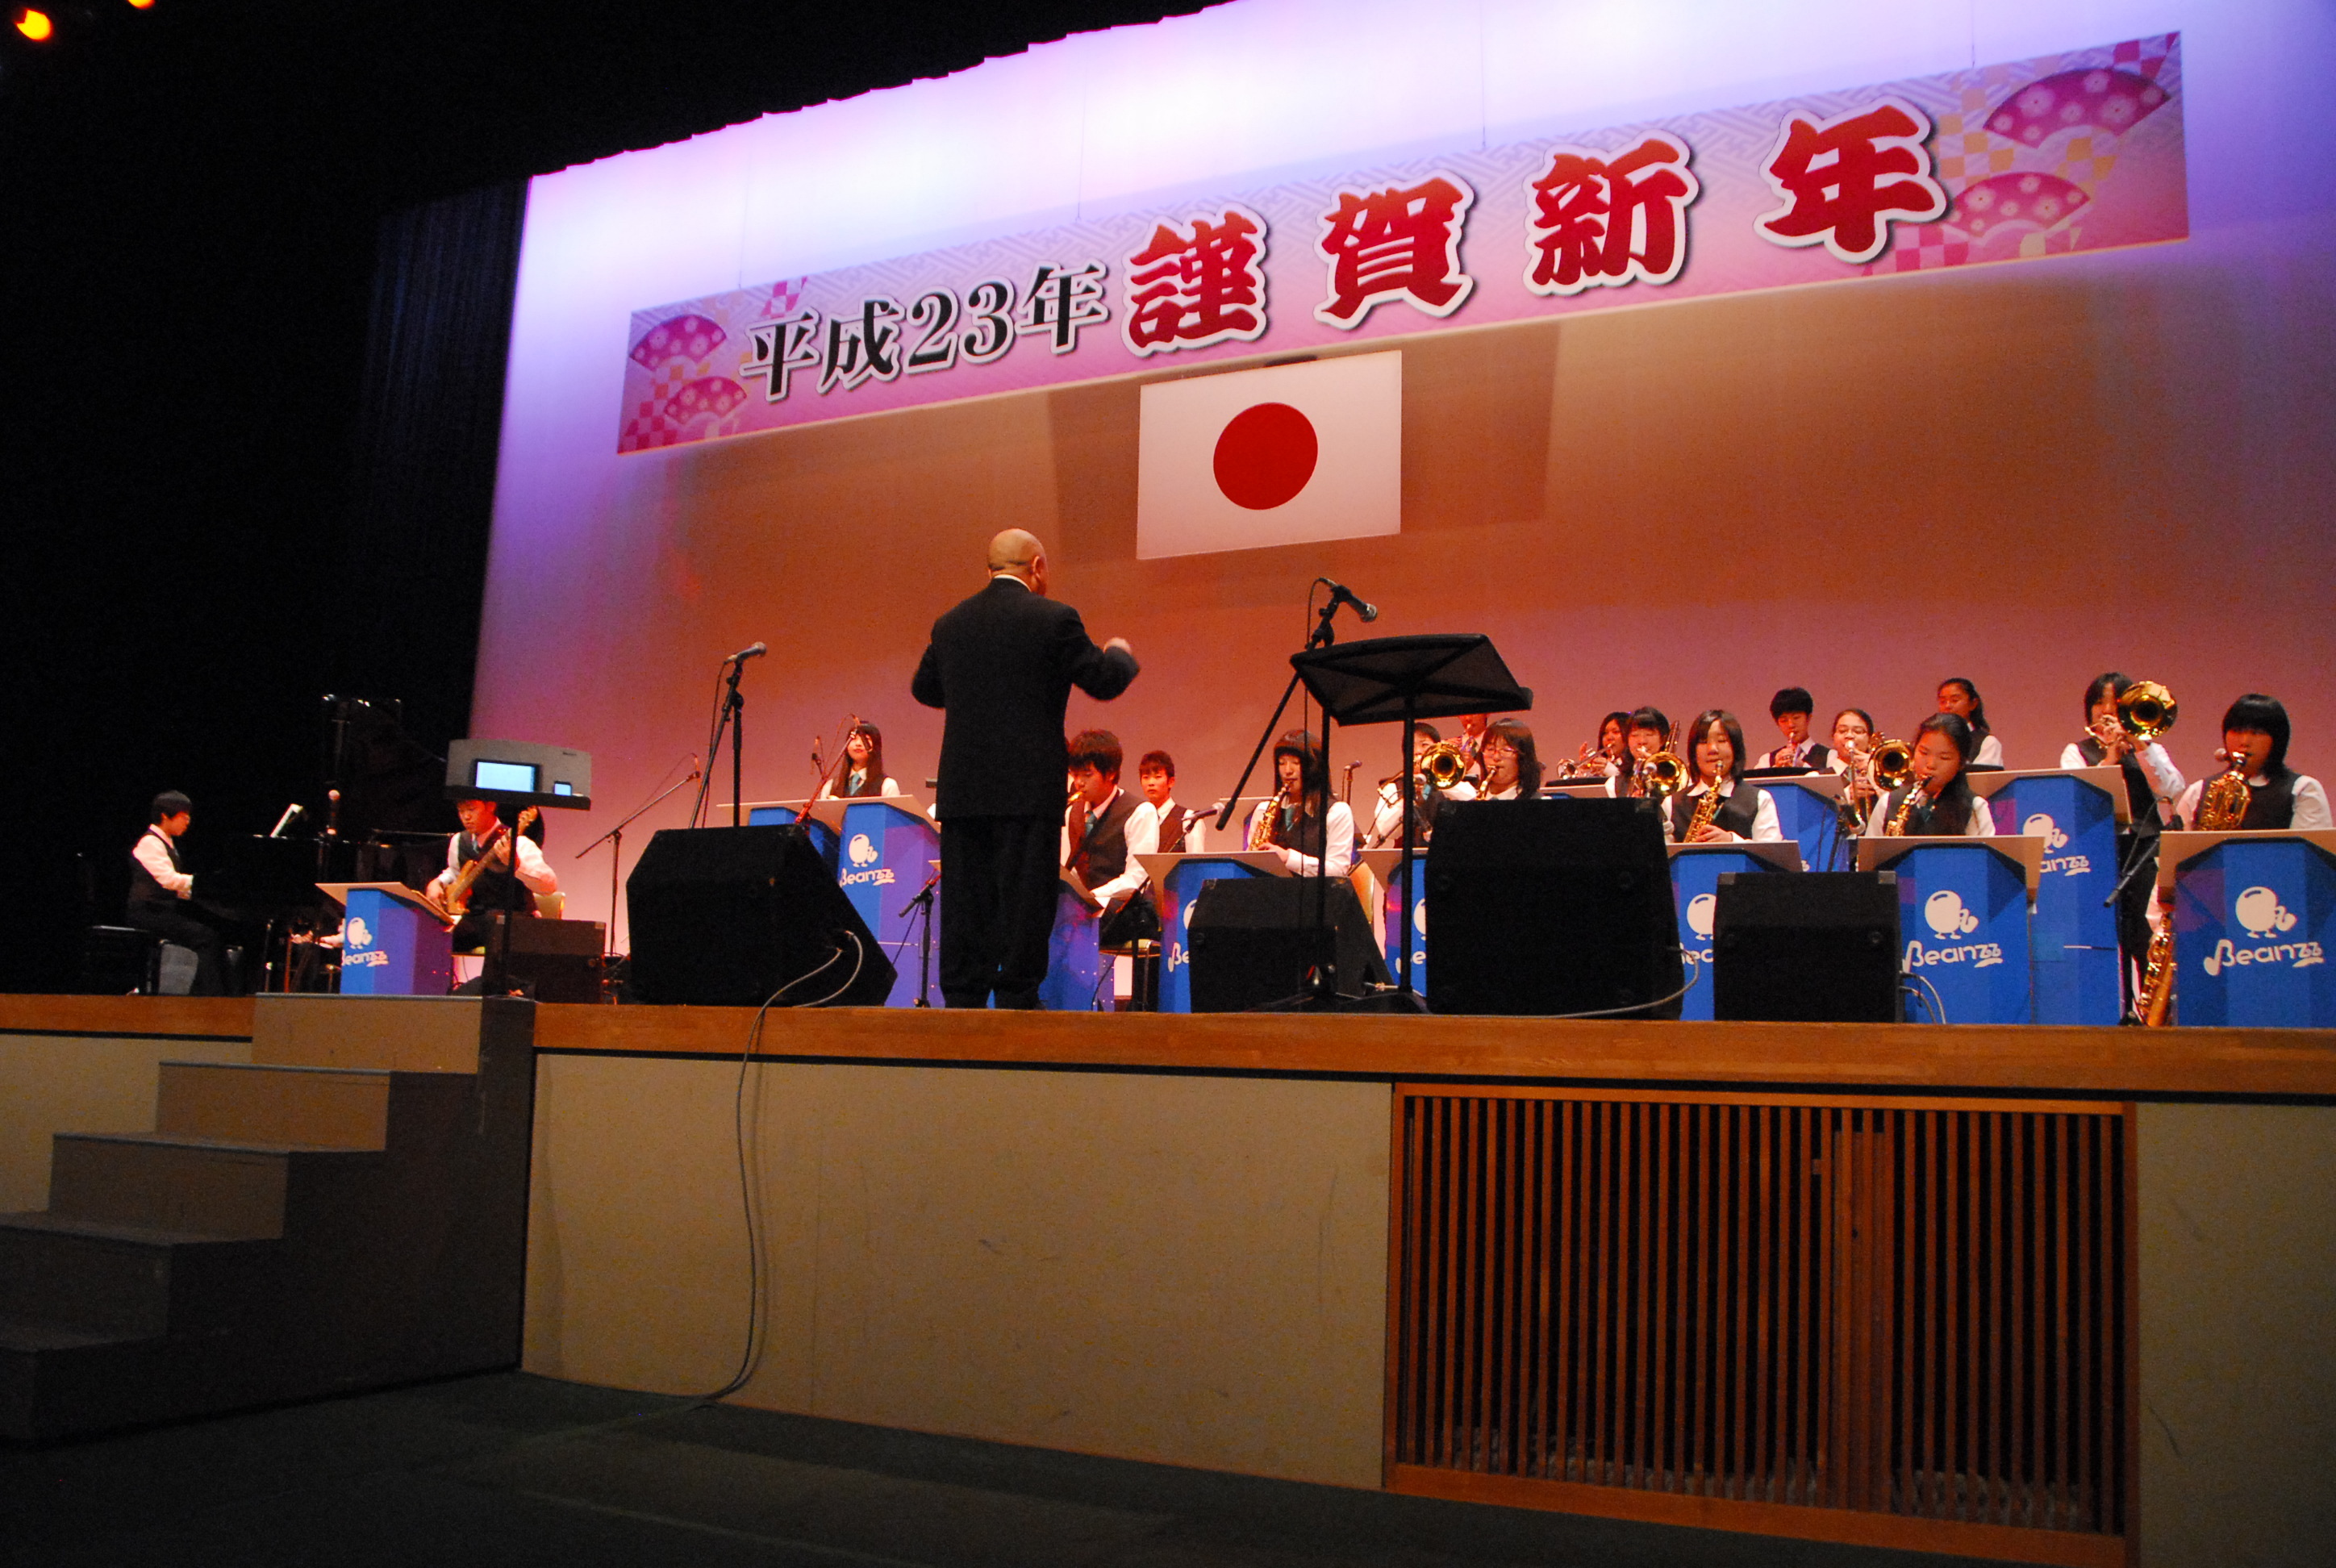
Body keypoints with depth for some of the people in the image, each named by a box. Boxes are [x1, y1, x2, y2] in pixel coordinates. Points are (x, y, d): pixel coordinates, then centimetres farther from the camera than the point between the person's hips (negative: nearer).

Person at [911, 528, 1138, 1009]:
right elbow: (1106, 681, -1)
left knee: (965, 903, 8)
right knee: (1023, 899, 0)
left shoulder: (950, 624, 9)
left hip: (962, 789, 5)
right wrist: (1119, 652, 21)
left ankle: (962, 1001, 10)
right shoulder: (1053, 619, -6)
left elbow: (924, 689, 22)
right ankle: (1017, 999, 2)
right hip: (1029, 789, -5)